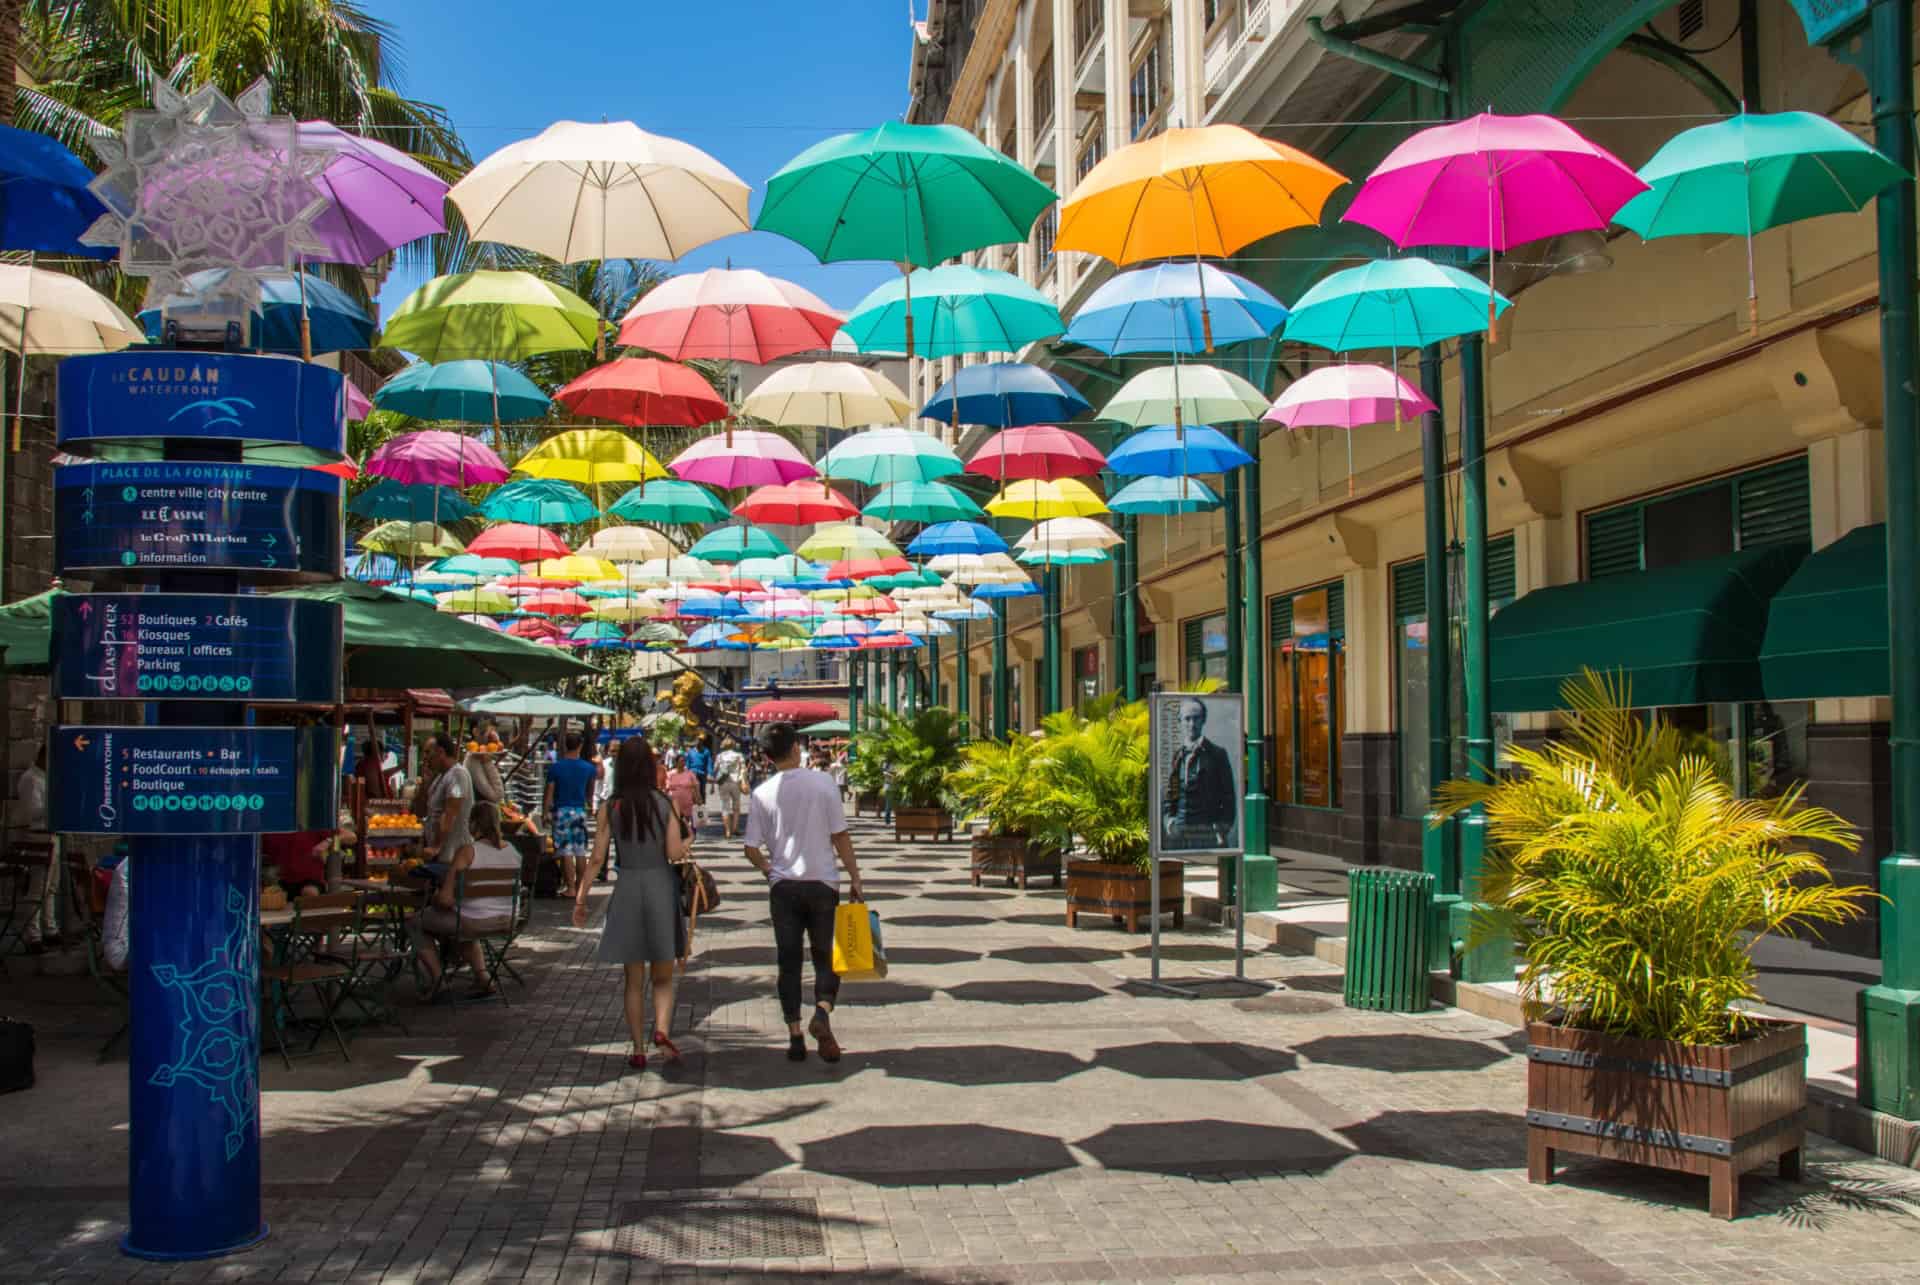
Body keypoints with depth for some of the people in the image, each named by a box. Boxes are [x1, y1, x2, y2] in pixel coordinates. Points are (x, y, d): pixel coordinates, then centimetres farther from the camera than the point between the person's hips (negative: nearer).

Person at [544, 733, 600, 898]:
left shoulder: (556, 767, -8)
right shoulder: (588, 768, 2)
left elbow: (549, 792, -7)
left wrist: (545, 813, -1)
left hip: (561, 811, -3)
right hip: (580, 811, 3)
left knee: (566, 852, -2)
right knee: (580, 851, 9)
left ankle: (570, 888, -4)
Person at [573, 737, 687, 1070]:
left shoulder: (610, 808, -3)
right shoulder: (664, 804, -4)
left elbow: (597, 858, -3)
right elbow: (674, 853, -9)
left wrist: (581, 897, 5)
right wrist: (686, 844, 13)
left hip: (627, 889, 0)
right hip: (661, 886, 0)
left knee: (634, 980, 11)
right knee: (663, 977, 11)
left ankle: (639, 1049, 12)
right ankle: (662, 1029, -13)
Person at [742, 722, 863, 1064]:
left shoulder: (761, 794, -3)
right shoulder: (823, 783, -5)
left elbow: (752, 849, -1)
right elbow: (840, 837, -4)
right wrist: (855, 878, 4)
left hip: (783, 886, 1)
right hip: (822, 882, -1)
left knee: (789, 962, 8)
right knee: (825, 957, 10)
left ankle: (795, 1035, 6)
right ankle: (822, 1011, -15)